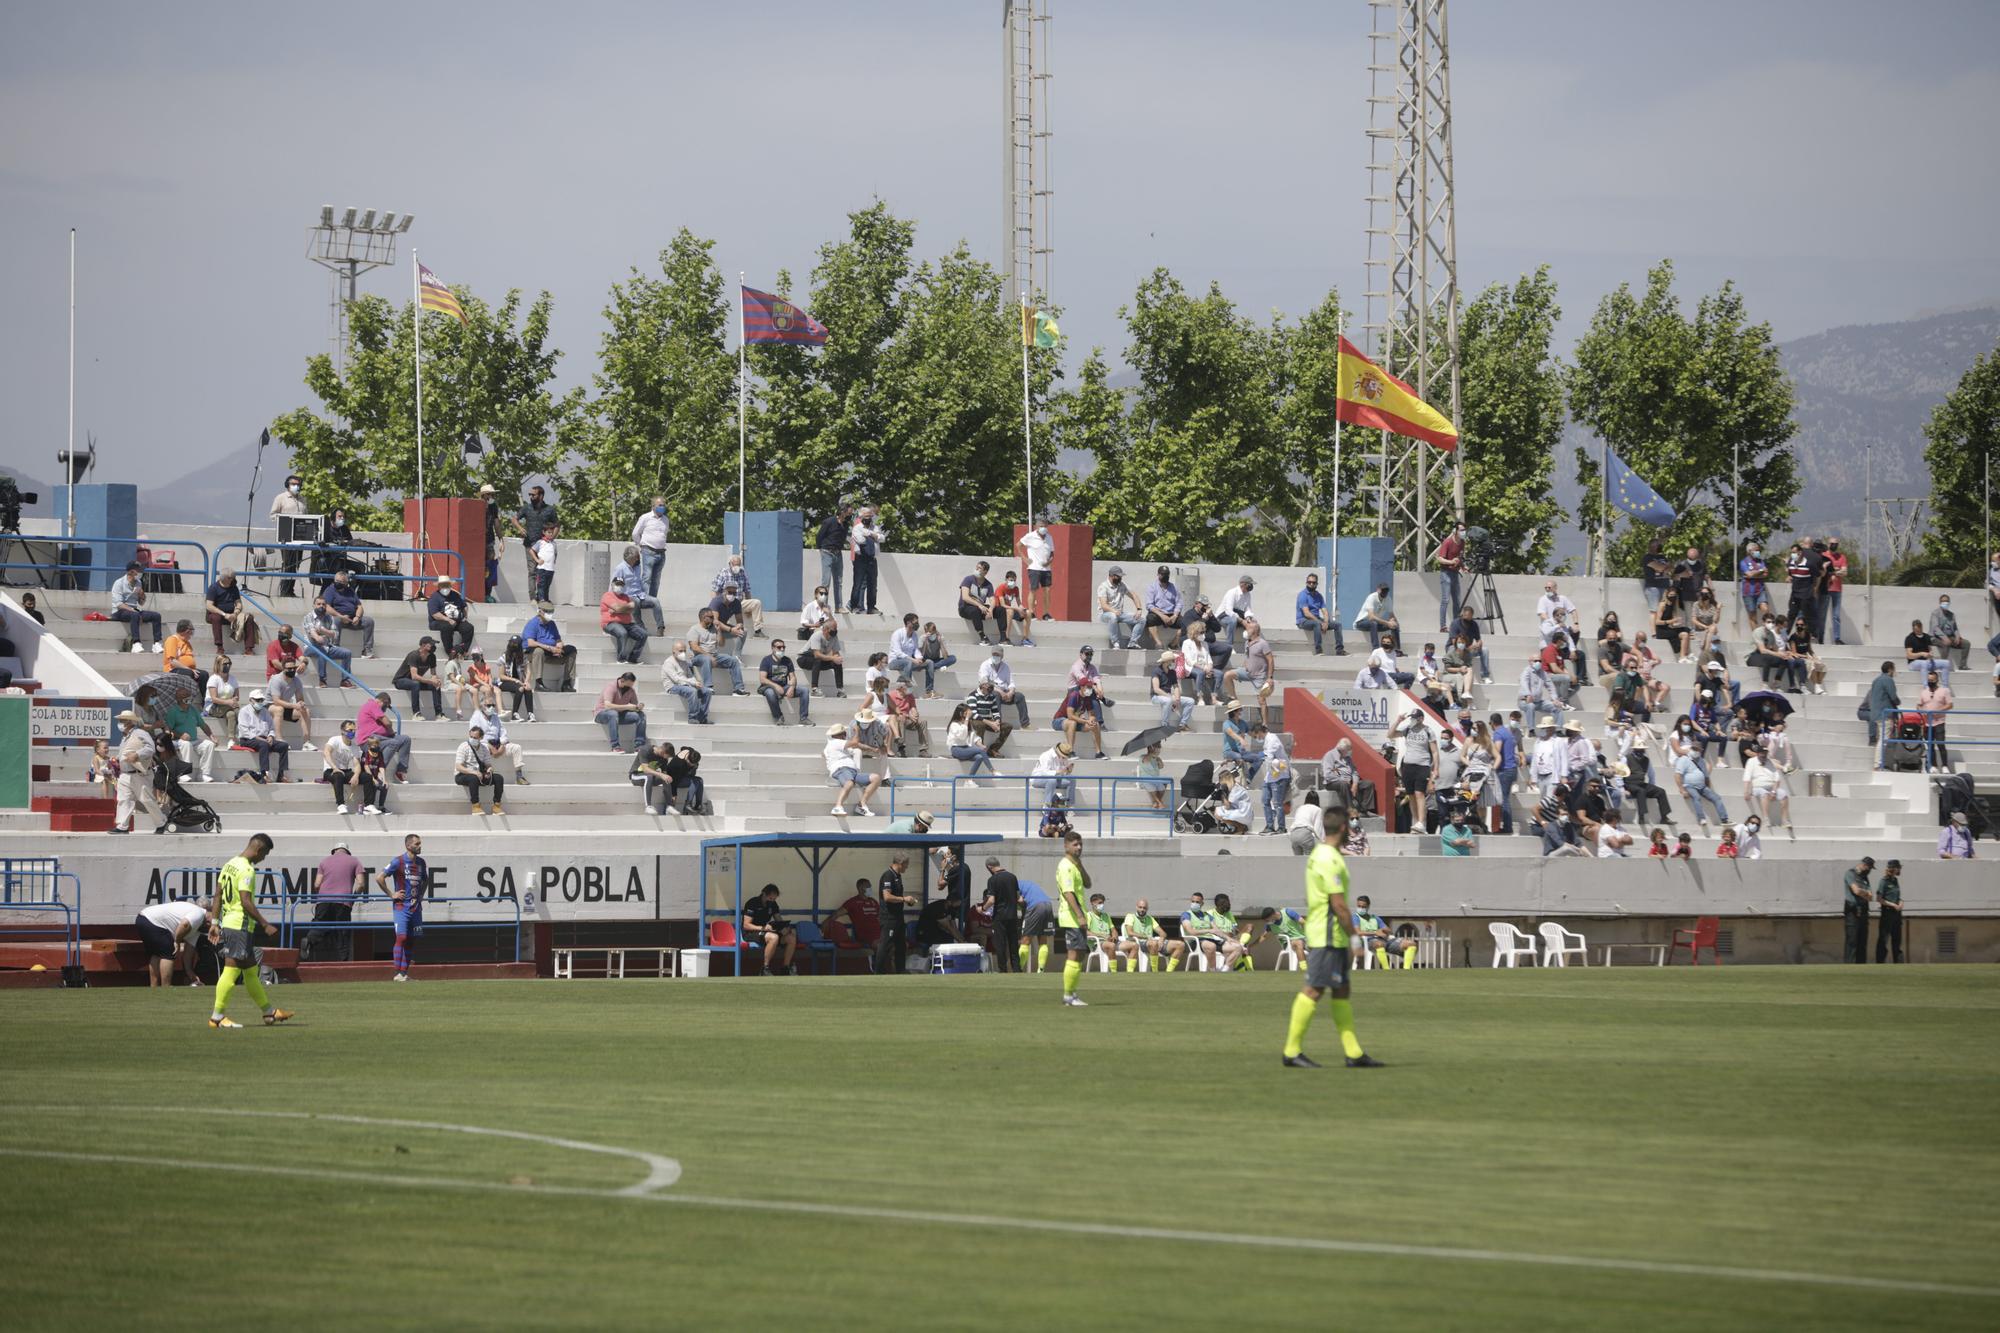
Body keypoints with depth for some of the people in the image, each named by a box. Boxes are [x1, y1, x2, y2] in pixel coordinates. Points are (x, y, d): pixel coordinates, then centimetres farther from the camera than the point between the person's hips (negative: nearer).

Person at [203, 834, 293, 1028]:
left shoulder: (230, 864, 13)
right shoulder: (247, 870, -15)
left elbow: (218, 896, 15)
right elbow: (246, 902, -21)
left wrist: (214, 922, 17)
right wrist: (265, 925, -16)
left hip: (227, 923, 10)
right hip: (240, 925, -10)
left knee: (250, 970, 16)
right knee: (231, 971, -6)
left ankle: (269, 1011, 24)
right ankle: (217, 1016, -4)